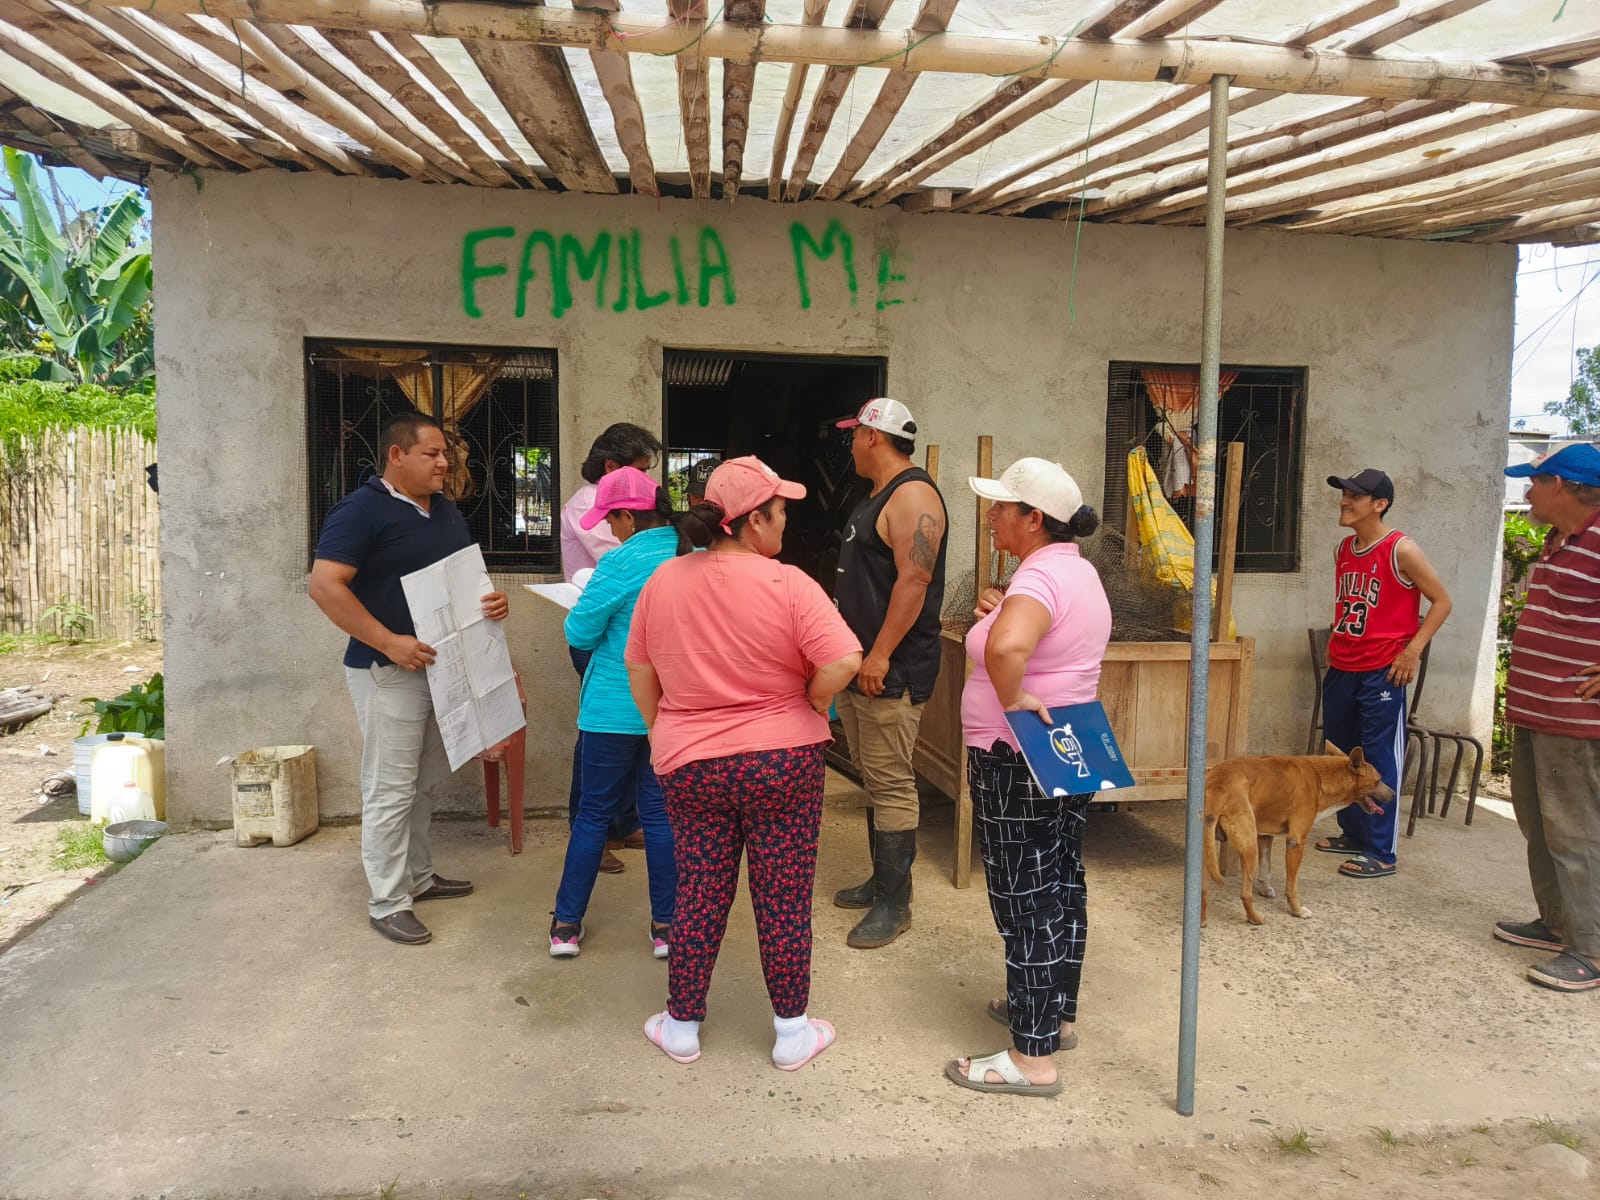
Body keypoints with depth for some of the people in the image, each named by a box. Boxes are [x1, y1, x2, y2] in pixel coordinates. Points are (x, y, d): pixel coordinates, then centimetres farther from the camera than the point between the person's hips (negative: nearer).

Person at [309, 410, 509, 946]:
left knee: (425, 780, 18)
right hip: (387, 670, -8)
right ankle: (387, 903, 10)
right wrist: (389, 642, -26)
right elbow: (325, 585, -21)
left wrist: (492, 600, -4)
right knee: (391, 788, -1)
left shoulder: (448, 512, 11)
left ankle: (418, 875, 33)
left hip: (441, 663, 8)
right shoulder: (362, 509, -14)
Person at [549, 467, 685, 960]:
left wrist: (599, 610, 10)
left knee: (595, 810, 9)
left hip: (616, 709, -4)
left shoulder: (621, 563, -16)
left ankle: (566, 925, 18)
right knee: (661, 810, 12)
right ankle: (666, 927, 18)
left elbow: (579, 633, -10)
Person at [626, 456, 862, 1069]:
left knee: (699, 895, 16)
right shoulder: (787, 585, -15)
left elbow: (639, 669, 7)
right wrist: (811, 701, -4)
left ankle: (681, 1026, 29)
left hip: (689, 765, 3)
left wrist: (665, 733, 19)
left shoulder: (663, 581, -1)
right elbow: (843, 661, -23)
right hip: (782, 764, -3)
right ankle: (793, 1032, 24)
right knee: (784, 898, 10)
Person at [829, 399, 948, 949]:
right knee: (872, 777, 17)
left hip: (892, 670, -11)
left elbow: (913, 580, -23)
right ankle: (882, 879, 29)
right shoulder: (876, 497, 18)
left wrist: (880, 655, -25)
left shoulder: (912, 495, -14)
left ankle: (893, 904, 3)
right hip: (860, 665, 11)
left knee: (891, 784, -5)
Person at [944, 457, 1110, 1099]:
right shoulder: (1081, 571, 9)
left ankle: (1033, 1057, 8)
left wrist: (1012, 700, -27)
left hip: (1020, 762, -10)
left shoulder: (1038, 577, -23)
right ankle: (1056, 1013, 35)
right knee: (1063, 885, 19)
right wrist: (1004, 612, 4)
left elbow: (1006, 647, -44)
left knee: (1025, 901, -2)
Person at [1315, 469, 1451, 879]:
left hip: (1382, 673, -7)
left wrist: (1413, 650, -14)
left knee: (1379, 760, -3)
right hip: (1340, 670, 8)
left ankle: (1381, 852, 5)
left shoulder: (1401, 550, -11)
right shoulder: (1343, 550, 10)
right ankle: (1353, 833, 29)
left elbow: (1441, 601, -7)